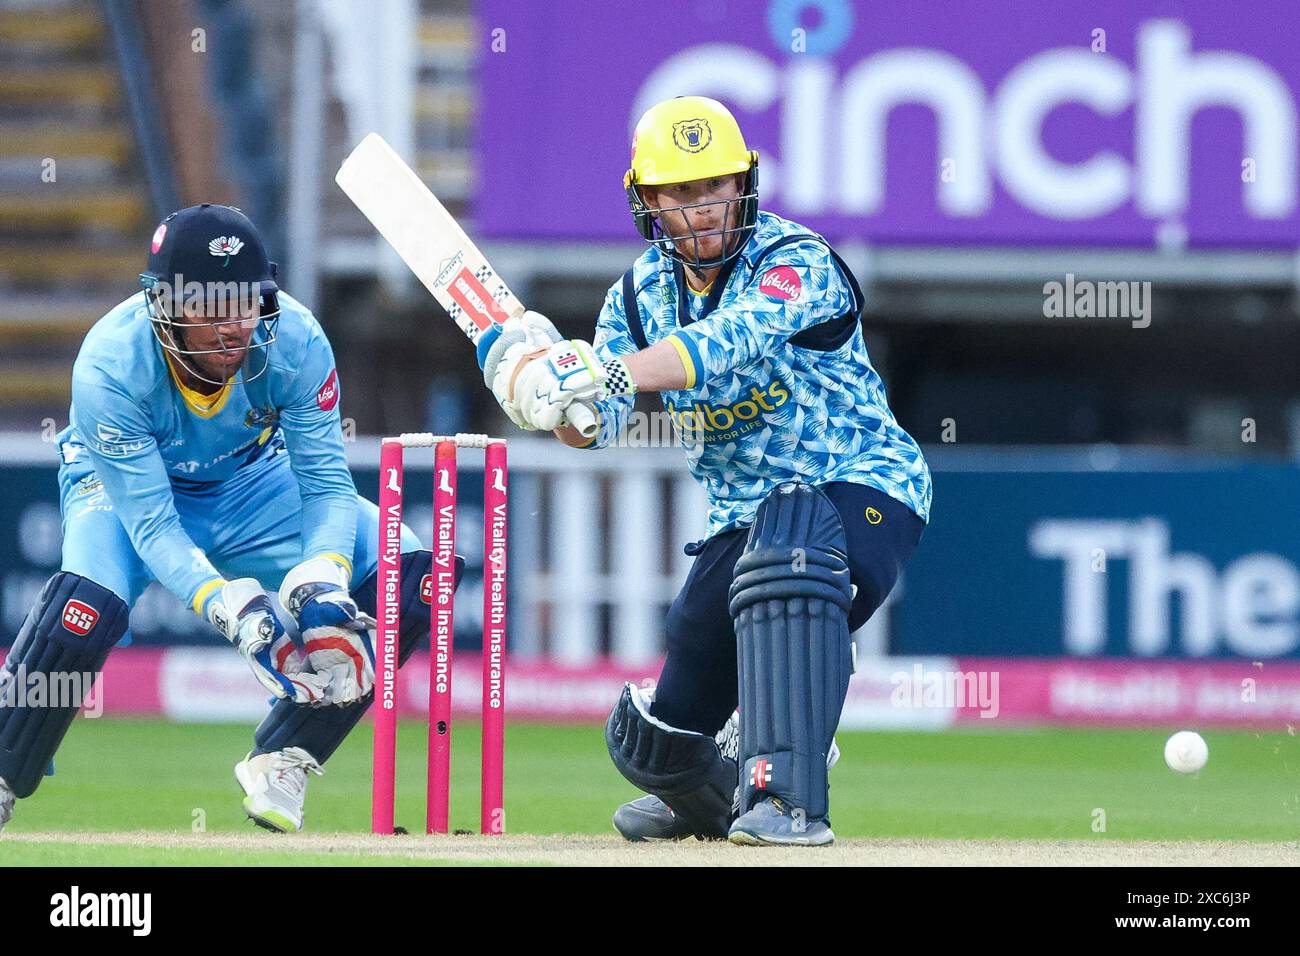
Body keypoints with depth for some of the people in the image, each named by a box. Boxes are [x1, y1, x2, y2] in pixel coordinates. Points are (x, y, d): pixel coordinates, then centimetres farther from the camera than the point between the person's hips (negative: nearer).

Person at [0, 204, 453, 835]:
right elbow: (149, 522, -34)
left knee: (409, 570, -17)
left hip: (249, 481, 3)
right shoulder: (109, 367, -35)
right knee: (88, 600, -37)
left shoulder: (295, 341, -28)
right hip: (123, 483, -3)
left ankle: (280, 761, -4)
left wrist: (322, 577, -42)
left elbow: (326, 483, -22)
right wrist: (225, 604, -50)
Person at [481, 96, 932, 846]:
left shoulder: (796, 263, -16)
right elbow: (596, 426, -5)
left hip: (864, 489, -6)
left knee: (788, 541, -43)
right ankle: (711, 794, 47)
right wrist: (547, 381, -29)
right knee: (654, 743, 8)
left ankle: (788, 800, -44)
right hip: (744, 521, 7)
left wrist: (610, 374, -51)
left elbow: (734, 340, -37)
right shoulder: (641, 292, 4)